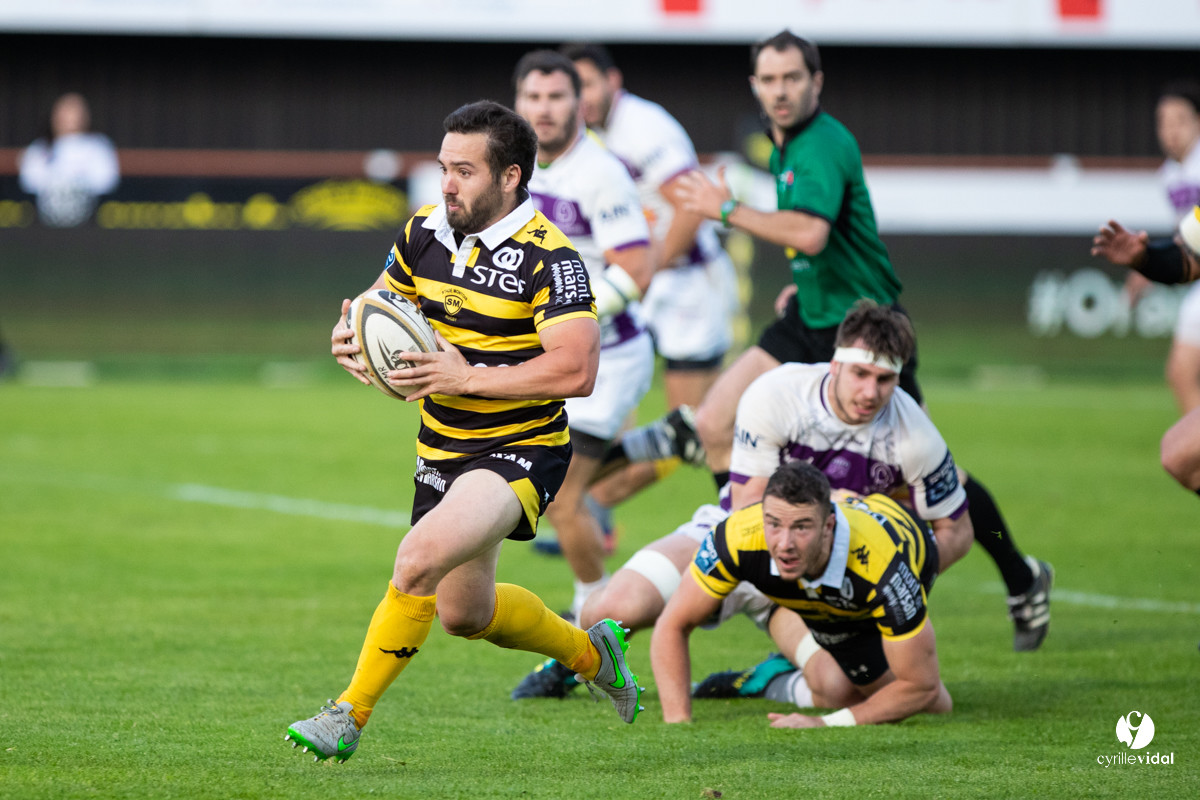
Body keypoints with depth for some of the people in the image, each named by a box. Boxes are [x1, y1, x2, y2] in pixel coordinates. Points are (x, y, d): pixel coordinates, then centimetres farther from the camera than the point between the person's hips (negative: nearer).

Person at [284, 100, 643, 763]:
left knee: (420, 559, -29)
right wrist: (349, 338, -7)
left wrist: (470, 377, -31)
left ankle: (349, 715, -18)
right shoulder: (424, 231, 1)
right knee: (464, 613, 20)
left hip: (520, 453, -8)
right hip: (442, 451, 8)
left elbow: (576, 370, -28)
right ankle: (591, 651, 46)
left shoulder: (548, 257, -20)